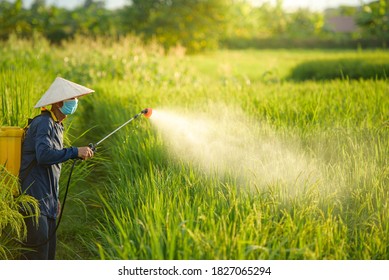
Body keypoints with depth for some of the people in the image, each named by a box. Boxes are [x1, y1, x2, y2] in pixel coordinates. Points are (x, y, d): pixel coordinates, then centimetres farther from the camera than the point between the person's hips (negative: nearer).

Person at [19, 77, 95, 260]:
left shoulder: (56, 126, 18)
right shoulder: (43, 123, -12)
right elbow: (43, 155, -29)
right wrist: (75, 152, -26)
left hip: (47, 201, 10)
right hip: (35, 199, -10)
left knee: (49, 250, 11)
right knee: (37, 252, -11)